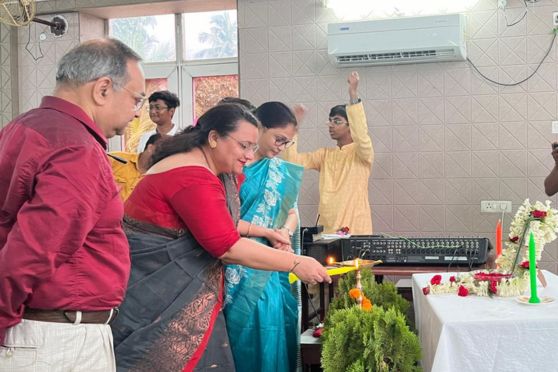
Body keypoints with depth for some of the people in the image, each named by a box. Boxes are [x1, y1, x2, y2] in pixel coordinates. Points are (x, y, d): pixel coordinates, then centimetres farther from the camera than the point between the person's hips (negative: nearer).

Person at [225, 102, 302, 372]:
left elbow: (291, 212, 16)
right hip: (234, 273, -4)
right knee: (240, 333, 1)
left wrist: (286, 231, -7)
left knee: (271, 332, 4)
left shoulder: (279, 171, 10)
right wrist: (268, 233, -17)